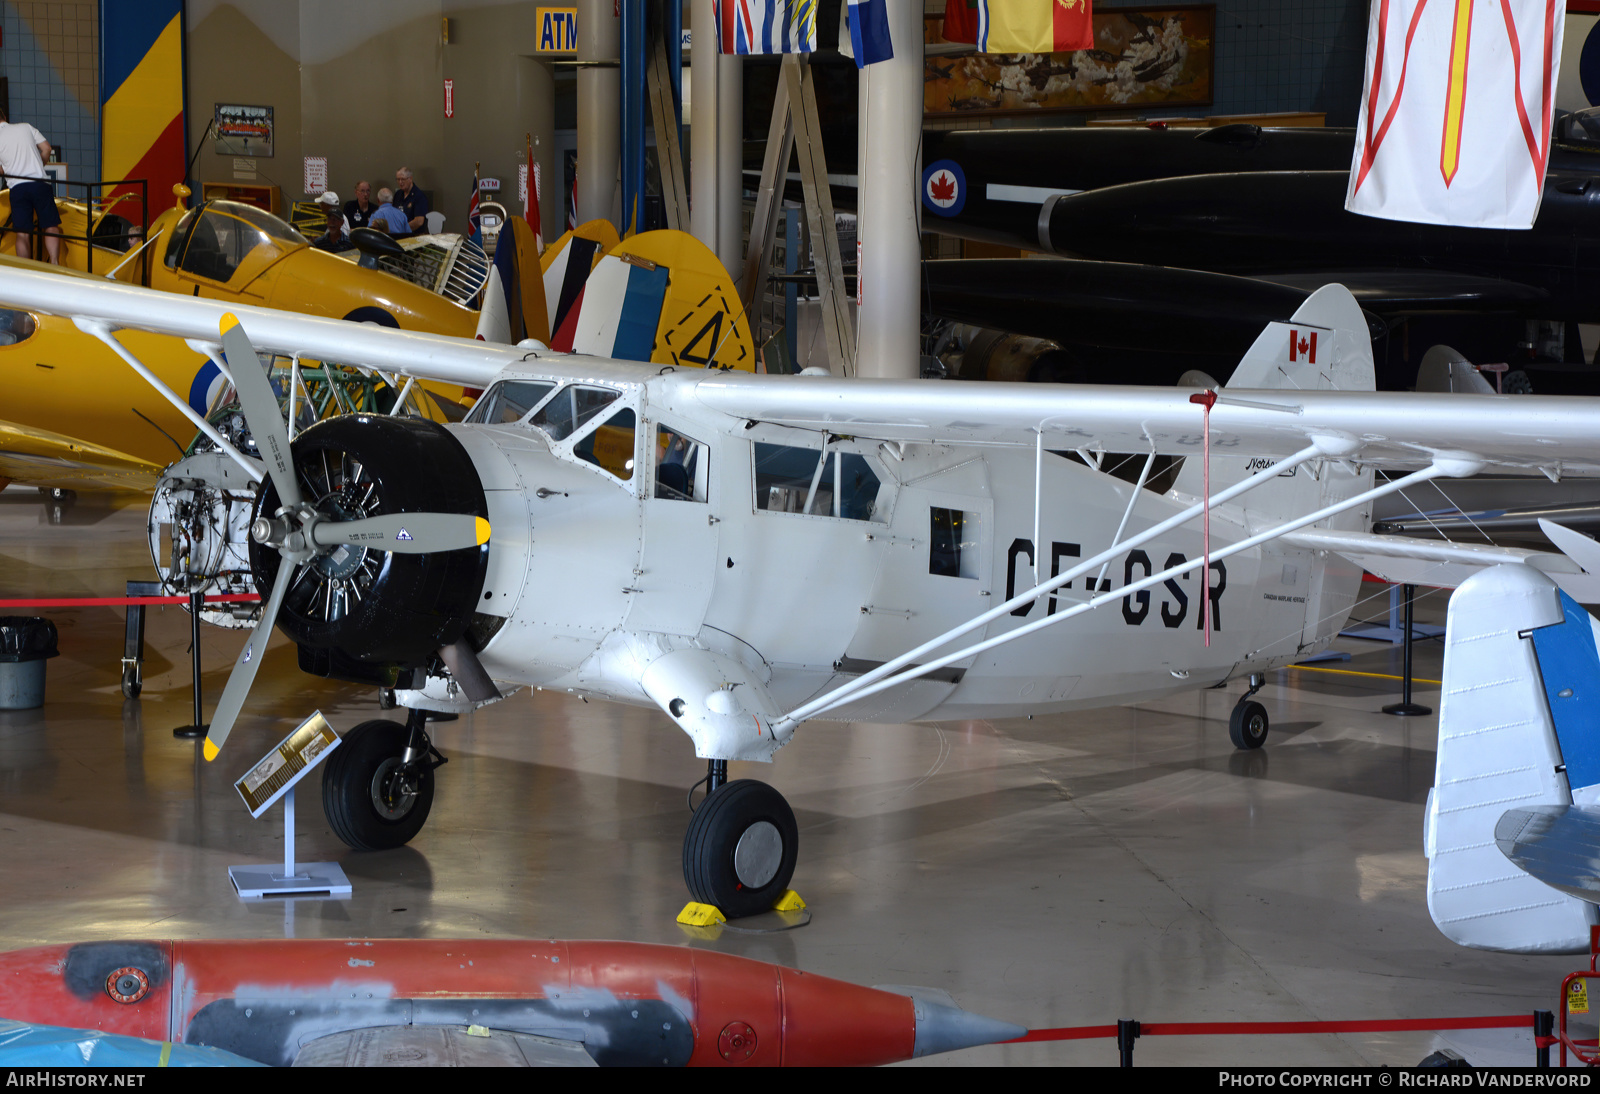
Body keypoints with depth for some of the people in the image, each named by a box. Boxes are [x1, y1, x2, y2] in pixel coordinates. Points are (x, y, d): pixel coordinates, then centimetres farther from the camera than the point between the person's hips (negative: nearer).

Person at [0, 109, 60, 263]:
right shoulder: (26, 127, 9)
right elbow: (46, 148, 8)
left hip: (17, 187, -1)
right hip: (40, 183, 1)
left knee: (22, 233, 0)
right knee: (51, 227, 4)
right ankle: (55, 262, -15)